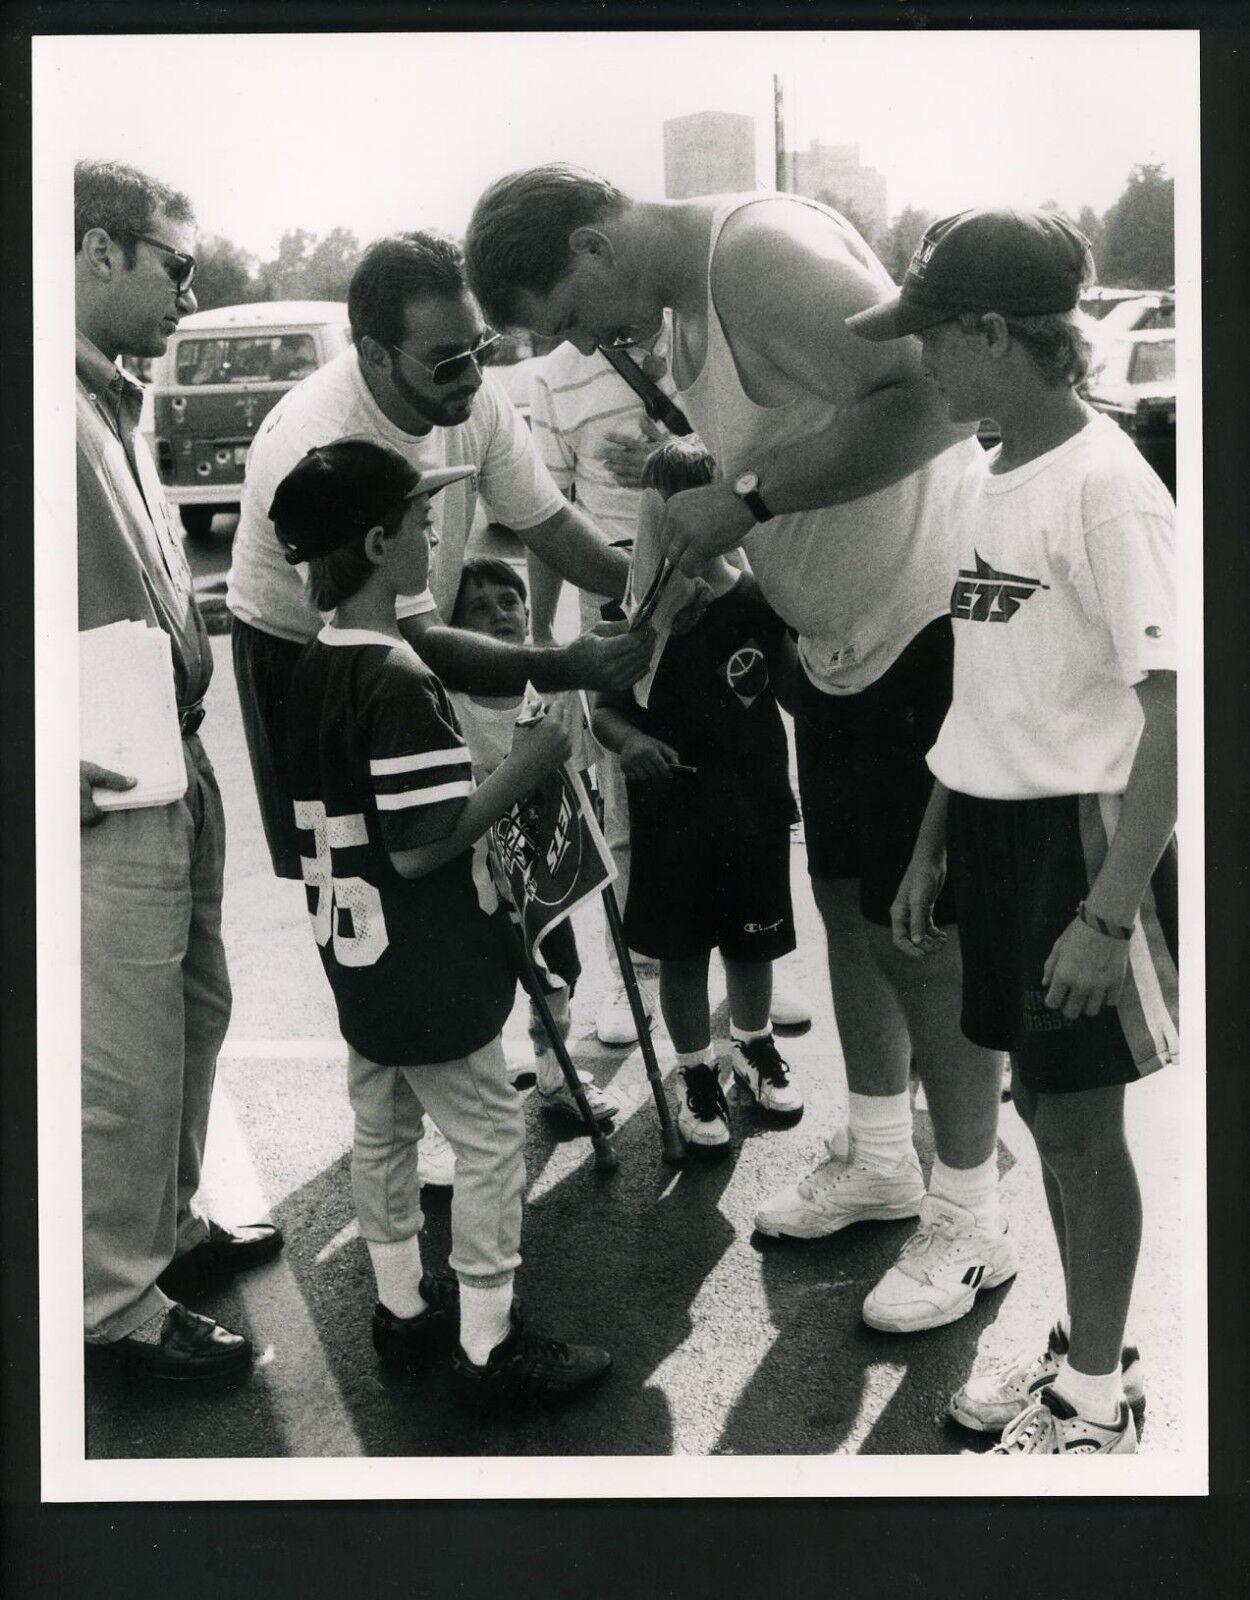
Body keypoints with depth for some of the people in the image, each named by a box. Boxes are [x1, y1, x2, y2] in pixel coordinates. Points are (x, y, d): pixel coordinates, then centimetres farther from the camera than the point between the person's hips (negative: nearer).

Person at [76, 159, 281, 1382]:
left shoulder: (113, 405, 16)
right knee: (127, 1056, -1)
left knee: (192, 1013, 20)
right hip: (110, 797, -10)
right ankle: (116, 1304, 14)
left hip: (177, 769, 10)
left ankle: (169, 1228, 37)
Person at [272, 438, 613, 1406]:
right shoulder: (400, 683, -25)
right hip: (427, 970, -9)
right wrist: (525, 768, -18)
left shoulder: (314, 667, 3)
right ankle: (488, 1344, 12)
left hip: (359, 959, 9)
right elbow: (422, 845, -25)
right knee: (490, 1132, 3)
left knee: (384, 1126, 19)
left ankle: (404, 1307, 34)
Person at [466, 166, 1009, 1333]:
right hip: (841, 638, 10)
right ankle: (880, 1158, 35)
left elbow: (933, 398, -32)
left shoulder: (764, 246, -22)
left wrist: (748, 495, -30)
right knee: (849, 900, 16)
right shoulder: (682, 308, 9)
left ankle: (969, 1221, 14)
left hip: (935, 624, -10)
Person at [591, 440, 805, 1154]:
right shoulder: (637, 604, -7)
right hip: (670, 807, -1)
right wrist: (628, 740, -21)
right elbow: (607, 707, -1)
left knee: (754, 940, 17)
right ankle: (699, 1076, 29)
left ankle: (756, 1048, 43)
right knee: (682, 951, 10)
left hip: (755, 805, 1)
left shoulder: (761, 599, -8)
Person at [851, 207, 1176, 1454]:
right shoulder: (984, 483, 7)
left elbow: (1172, 710, -21)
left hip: (1082, 829, -7)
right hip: (993, 824, 8)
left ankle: (1095, 1401, 24)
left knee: (1080, 1119, 5)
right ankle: (1082, 1350, 36)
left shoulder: (1108, 487, -18)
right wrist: (930, 849, 16)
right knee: (1039, 1100, 17)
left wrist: (1110, 912, -24)